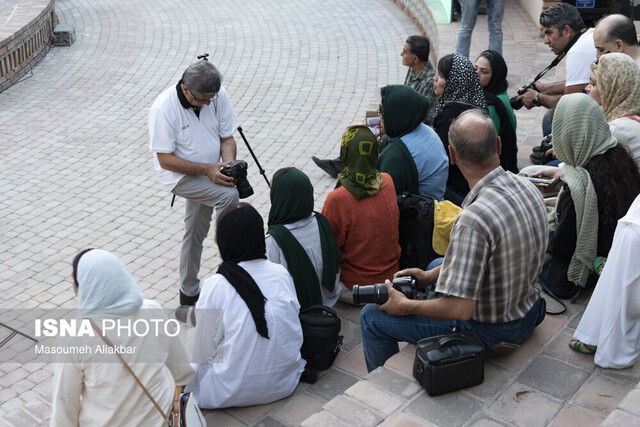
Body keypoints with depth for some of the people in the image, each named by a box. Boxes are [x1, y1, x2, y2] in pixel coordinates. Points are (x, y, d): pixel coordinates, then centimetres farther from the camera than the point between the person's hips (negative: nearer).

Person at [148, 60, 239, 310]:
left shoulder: (218, 96, -11)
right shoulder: (164, 108, -25)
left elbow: (227, 138, -1)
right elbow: (165, 159, -21)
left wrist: (228, 165, -21)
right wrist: (207, 169, -27)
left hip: (210, 172, 5)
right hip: (180, 175, -5)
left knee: (195, 232, 15)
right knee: (229, 195, -27)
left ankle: (189, 294, 30)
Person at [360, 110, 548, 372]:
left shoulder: (474, 219, -36)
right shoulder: (527, 188, -8)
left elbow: (460, 309, -33)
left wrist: (405, 306, -17)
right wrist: (431, 275, 7)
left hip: (491, 333, -8)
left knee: (372, 316, 3)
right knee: (438, 264, 33)